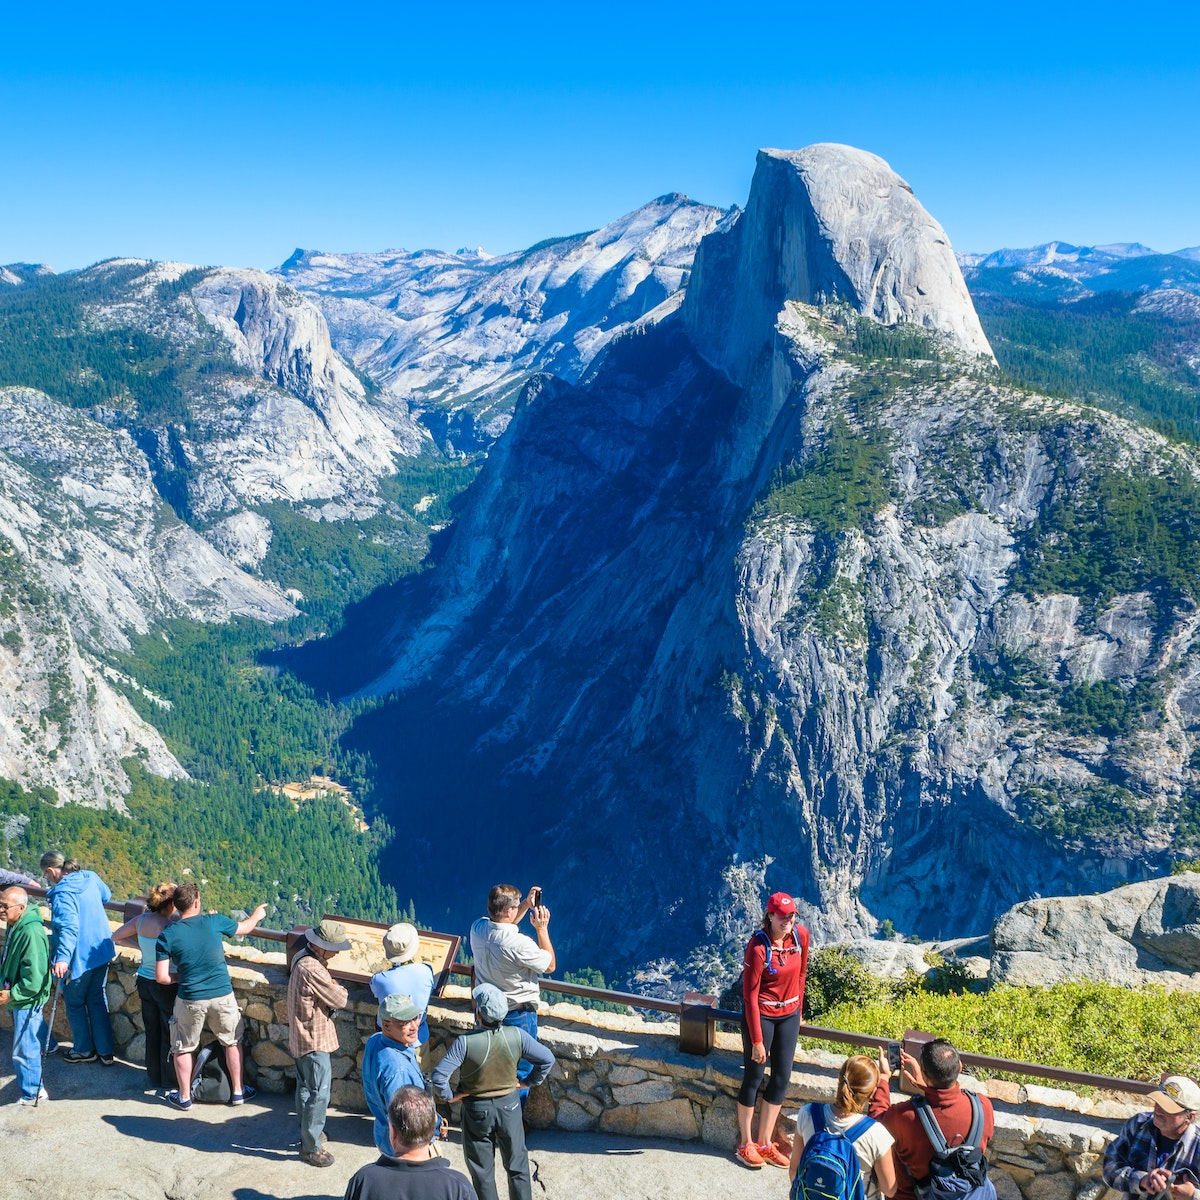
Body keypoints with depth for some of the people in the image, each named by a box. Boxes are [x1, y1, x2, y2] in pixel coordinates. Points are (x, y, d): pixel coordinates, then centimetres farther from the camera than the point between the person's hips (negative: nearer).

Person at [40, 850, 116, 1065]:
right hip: (102, 952, 7)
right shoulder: (90, 878, 0)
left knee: (75, 1003, 15)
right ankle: (105, 1051, 24)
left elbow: (69, 927, -37)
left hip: (81, 958, -7)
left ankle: (84, 1050, 30)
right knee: (98, 1000, 18)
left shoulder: (63, 894, -23)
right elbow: (106, 896, 21)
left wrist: (62, 957, -48)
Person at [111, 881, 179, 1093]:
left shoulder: (141, 919, -5)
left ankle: (154, 1079, 31)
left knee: (152, 1033, 19)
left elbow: (116, 937, 7)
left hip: (144, 981, 6)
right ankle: (167, 1084, 19)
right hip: (166, 986, -6)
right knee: (169, 1035, 9)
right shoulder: (170, 927, -25)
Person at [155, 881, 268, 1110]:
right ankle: (237, 1091, 29)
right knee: (233, 1042, 21)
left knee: (183, 1048, 20)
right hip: (222, 996, 1)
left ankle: (184, 1096, 31)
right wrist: (257, 914, 34)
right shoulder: (214, 922, -7)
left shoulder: (167, 935, -9)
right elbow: (246, 927, 12)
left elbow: (161, 977, -11)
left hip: (190, 1001, -1)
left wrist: (180, 979, 10)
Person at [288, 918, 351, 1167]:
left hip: (300, 1037, 10)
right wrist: (339, 989, 0)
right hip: (314, 1041, -10)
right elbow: (340, 1000, -20)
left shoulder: (302, 958, 3)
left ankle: (309, 1131, 38)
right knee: (319, 1094, -1)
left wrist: (332, 988, -5)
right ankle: (311, 1147, 8)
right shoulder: (312, 969, -29)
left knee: (305, 1087, 23)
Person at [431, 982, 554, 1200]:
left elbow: (439, 1076, -29)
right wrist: (529, 1083, 5)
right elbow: (547, 1059, -9)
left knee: (482, 1170, 16)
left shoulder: (465, 1042, -27)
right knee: (517, 1164, 20)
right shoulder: (517, 1036, -18)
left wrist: (449, 1096, -11)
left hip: (477, 1110, -2)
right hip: (510, 1105, 2)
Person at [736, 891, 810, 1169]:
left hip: (788, 1015, 6)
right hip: (761, 1015, -6)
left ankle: (764, 1142, 24)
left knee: (782, 1079, 10)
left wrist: (799, 1009, 16)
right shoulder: (758, 947, -25)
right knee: (754, 1077, 5)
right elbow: (750, 994, -19)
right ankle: (746, 1144, 21)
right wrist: (756, 1040, -17)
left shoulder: (801, 935, -9)